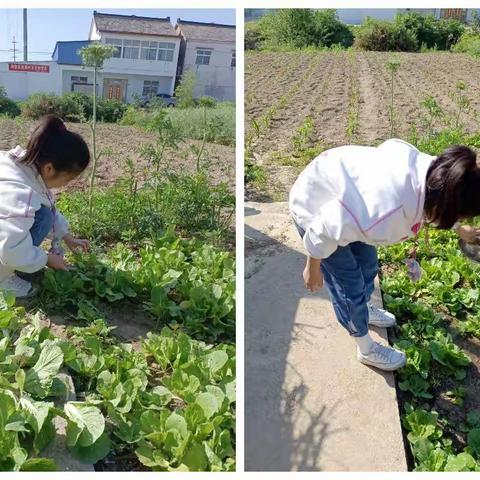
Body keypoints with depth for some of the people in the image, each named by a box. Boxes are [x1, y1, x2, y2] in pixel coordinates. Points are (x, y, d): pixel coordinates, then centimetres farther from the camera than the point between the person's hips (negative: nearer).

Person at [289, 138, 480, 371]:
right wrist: (313, 269, -9)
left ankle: (362, 310, 53)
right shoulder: (383, 217, -42)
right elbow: (322, 233, -28)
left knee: (367, 265, 23)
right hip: (315, 209, -7)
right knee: (350, 286, 5)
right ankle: (366, 349, 30)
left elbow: (444, 208, 9)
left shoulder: (431, 168, -17)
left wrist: (460, 229, 28)